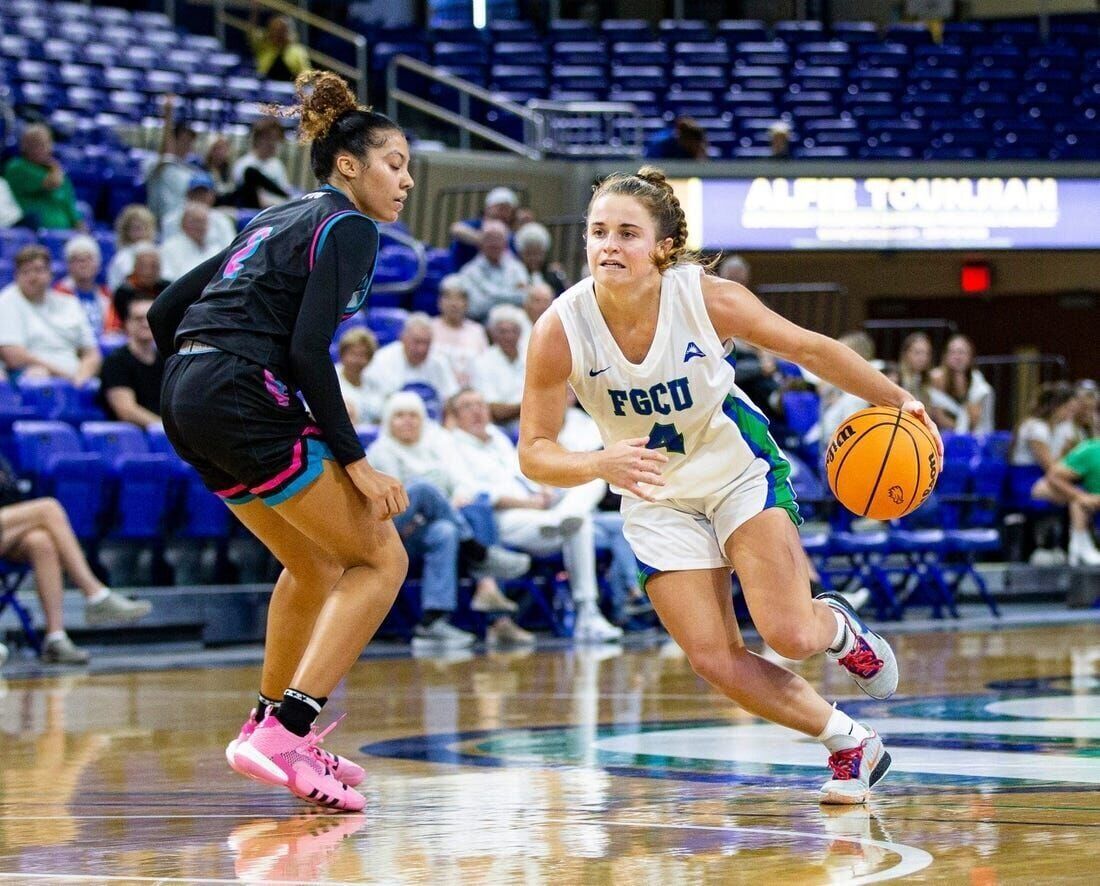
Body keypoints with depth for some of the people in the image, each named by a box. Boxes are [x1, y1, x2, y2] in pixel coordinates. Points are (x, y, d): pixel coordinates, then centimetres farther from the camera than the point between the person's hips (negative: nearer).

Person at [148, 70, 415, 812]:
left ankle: (272, 729, 29)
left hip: (186, 398, 9)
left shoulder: (280, 221, 24)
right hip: (246, 396, -9)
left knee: (317, 565, 24)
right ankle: (285, 731, -14)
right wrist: (353, 459, -12)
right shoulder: (347, 227, -3)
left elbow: (166, 312, 22)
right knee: (380, 559, -2)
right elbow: (309, 349, -15)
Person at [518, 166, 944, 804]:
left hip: (739, 469, -1)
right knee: (715, 661, -8)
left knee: (790, 635, -16)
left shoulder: (709, 299, -25)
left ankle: (839, 627, 24)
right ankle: (851, 743, 14)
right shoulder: (560, 332, -24)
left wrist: (896, 400, -7)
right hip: (656, 497, 2)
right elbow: (535, 452, -20)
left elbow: (810, 349, -8)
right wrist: (600, 464, -40)